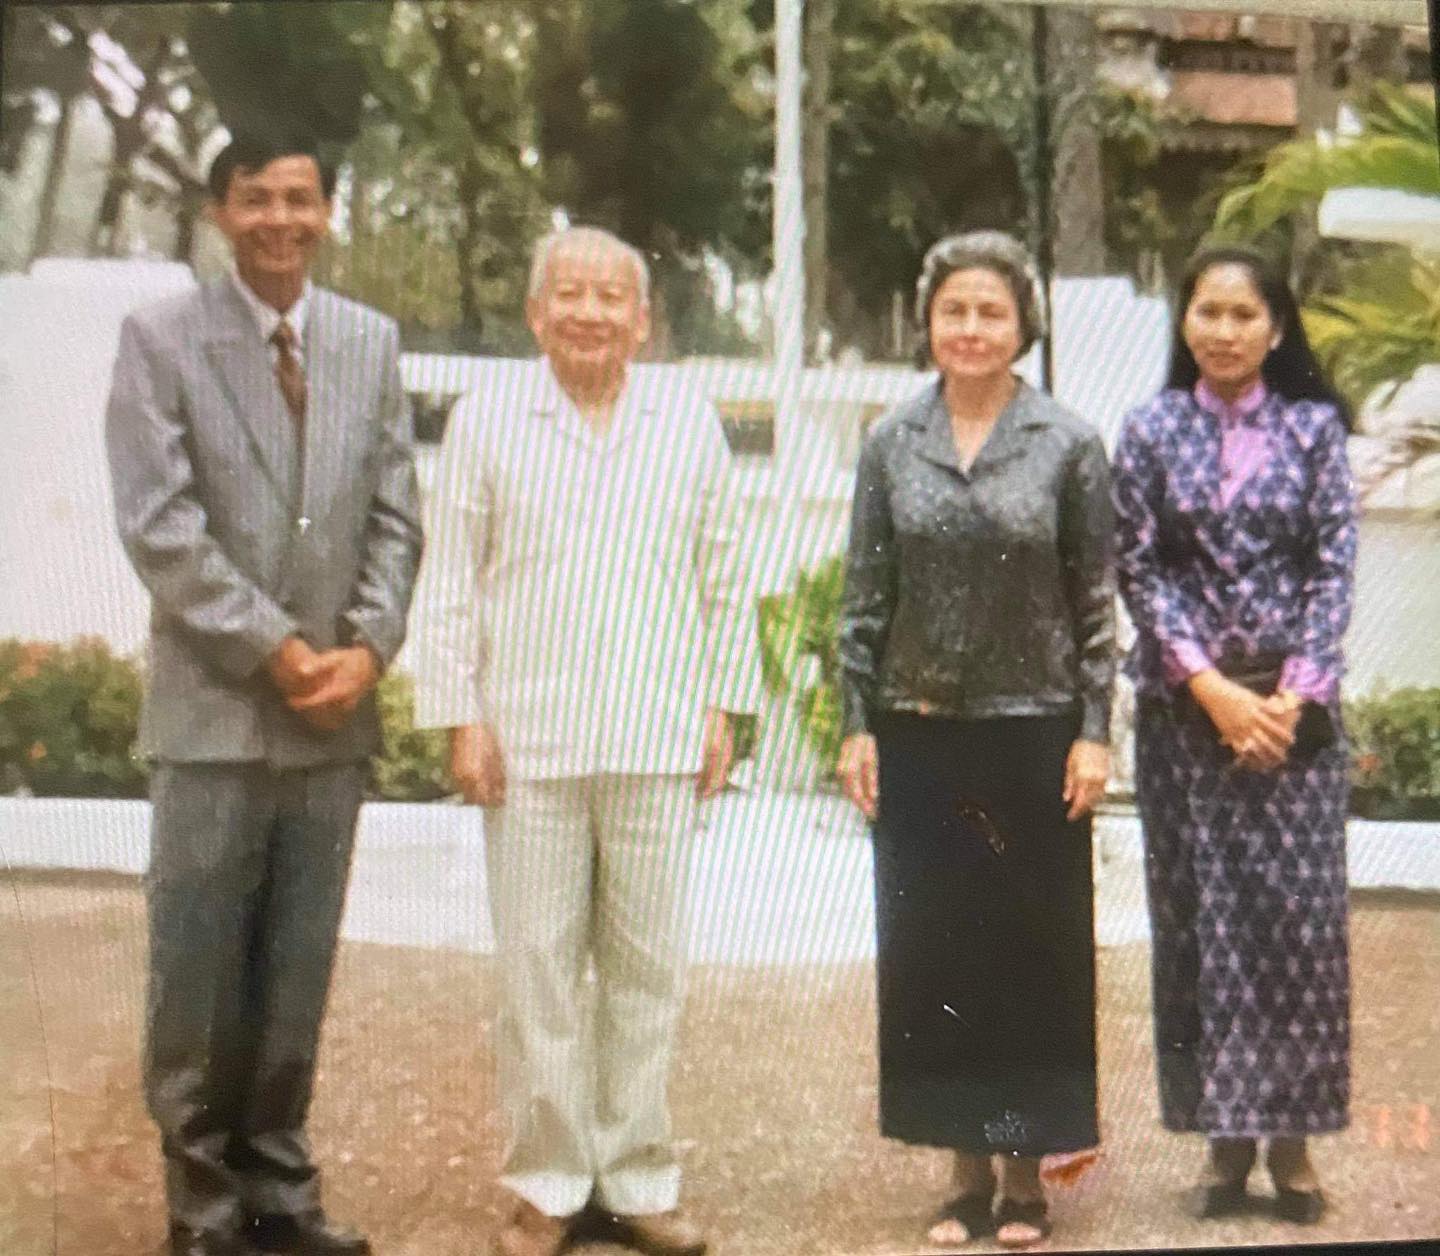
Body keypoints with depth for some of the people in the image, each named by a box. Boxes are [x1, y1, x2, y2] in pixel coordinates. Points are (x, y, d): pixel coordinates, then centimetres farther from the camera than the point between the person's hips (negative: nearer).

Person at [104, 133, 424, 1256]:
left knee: (300, 972, 10)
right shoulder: (161, 338, -1)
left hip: (336, 709, 3)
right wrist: (274, 646, -12)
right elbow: (159, 525, -8)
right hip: (216, 709, -3)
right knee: (199, 971, 2)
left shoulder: (372, 341, 11)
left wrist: (368, 646, -6)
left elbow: (396, 515, 9)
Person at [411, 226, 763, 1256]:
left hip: (658, 744, 1)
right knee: (538, 966, 3)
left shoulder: (691, 424, 8)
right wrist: (461, 717, -1)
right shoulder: (486, 421, 4)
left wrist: (724, 709, 8)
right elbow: (451, 582, 4)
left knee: (648, 965, 6)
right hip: (527, 742, -1)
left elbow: (725, 581, 12)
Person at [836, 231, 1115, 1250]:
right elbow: (864, 595, 7)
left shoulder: (1069, 446, -1)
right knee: (931, 947, 6)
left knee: (1035, 946, 4)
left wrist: (1094, 732, -5)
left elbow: (1096, 601, 0)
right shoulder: (892, 445, 5)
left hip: (1034, 730, -2)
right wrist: (858, 726, 2)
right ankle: (969, 1168, 19)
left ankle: (1029, 1172, 18)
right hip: (919, 733, 2)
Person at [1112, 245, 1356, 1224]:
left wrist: (1294, 693, -10)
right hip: (1187, 709, 0)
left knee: (1301, 914, -1)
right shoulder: (1152, 433, 4)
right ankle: (1226, 1138, 12)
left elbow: (1336, 566, 1)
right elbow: (1141, 573, 0)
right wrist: (1213, 689, -10)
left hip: (1296, 707, 0)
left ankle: (1292, 1138, 10)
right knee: (1201, 915, 2)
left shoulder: (1314, 427, 5)